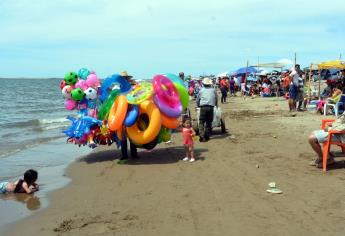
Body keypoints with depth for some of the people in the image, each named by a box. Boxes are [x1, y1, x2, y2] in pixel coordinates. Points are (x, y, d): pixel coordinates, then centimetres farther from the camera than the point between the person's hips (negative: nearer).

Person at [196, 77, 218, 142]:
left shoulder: (201, 90, 10)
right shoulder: (213, 90, 12)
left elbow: (197, 100, 16)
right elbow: (216, 99, 21)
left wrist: (198, 105, 34)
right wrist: (215, 105, 40)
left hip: (203, 107, -1)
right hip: (211, 107, 1)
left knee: (201, 122, 2)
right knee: (209, 122, 11)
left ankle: (202, 136, -11)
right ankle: (207, 136, 9)